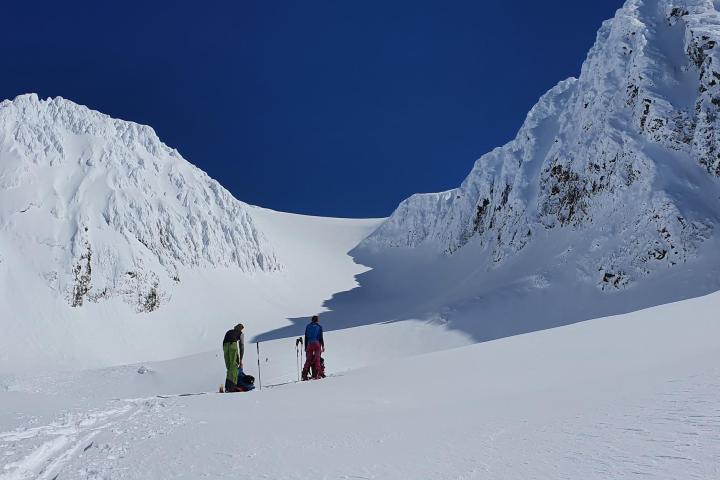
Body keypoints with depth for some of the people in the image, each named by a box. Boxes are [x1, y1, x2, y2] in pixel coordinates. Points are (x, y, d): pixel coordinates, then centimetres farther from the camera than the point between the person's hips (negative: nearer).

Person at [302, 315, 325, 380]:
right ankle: (316, 375, -8)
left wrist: (306, 347, 14)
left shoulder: (308, 326, 12)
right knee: (317, 359, 0)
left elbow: (306, 337, 11)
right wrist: (323, 346, 2)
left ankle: (304, 375, -5)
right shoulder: (319, 326, 4)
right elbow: (321, 337, -2)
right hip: (317, 344, -2)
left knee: (308, 360, 4)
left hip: (309, 344, 3)